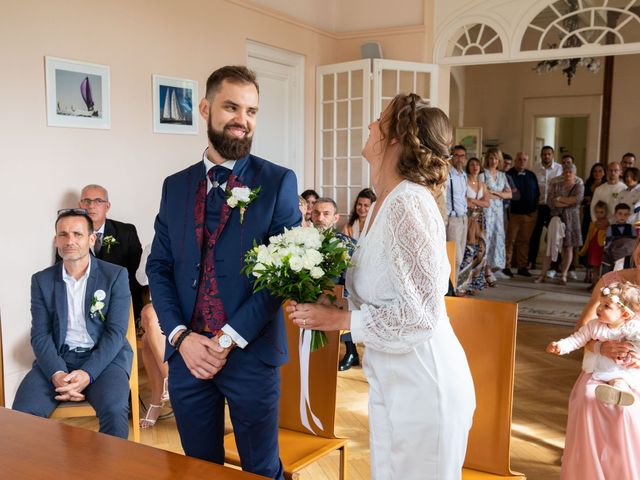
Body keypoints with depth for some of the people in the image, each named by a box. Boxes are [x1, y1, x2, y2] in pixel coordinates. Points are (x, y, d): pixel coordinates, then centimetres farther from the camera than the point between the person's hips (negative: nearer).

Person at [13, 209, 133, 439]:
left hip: (105, 357, -2)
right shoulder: (42, 280, 9)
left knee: (114, 411, -31)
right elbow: (40, 335, 3)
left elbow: (116, 332, -5)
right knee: (22, 413, -24)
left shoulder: (115, 275, 1)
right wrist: (57, 374, -17)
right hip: (57, 359, 3)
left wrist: (88, 373, -19)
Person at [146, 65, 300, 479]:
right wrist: (182, 336, -7)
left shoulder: (278, 181, -3)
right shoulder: (175, 186, 8)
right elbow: (158, 266, 7)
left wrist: (228, 339, -13)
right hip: (187, 353, 4)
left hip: (251, 353, -3)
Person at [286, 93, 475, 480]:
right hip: (393, 380, 9)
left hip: (422, 385, -9)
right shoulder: (386, 203, 5)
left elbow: (420, 314, -24)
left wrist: (339, 319, -20)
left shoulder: (408, 204, -23)